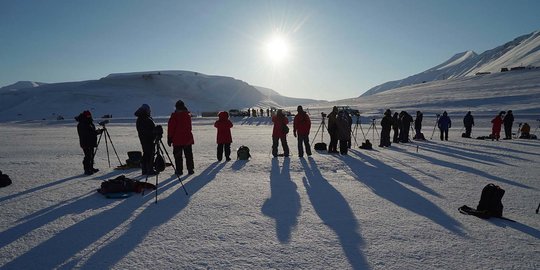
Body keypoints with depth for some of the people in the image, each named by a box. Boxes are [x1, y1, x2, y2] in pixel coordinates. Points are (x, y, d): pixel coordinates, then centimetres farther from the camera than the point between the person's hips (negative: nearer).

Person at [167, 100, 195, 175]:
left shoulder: (174, 116, -9)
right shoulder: (188, 114, 4)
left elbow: (171, 128, -8)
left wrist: (169, 138, -3)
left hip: (177, 139, -3)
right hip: (188, 138, 3)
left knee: (178, 156, 4)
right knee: (189, 155, 10)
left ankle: (179, 170, 5)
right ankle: (190, 169, 12)